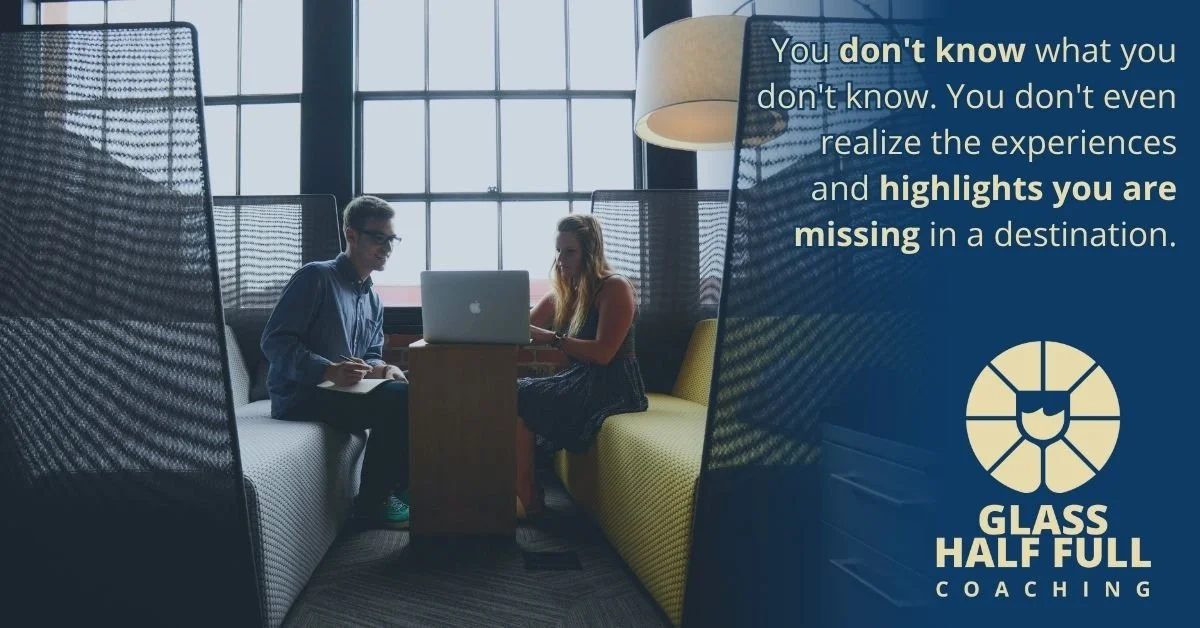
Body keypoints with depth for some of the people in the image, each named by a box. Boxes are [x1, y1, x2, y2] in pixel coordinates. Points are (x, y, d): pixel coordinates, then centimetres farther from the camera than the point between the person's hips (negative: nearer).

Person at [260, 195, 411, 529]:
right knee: (397, 398, -26)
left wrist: (380, 368, -6)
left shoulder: (374, 300, 17)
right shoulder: (316, 277, -9)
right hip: (300, 395, -8)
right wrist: (328, 370, -29)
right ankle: (373, 501, -13)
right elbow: (274, 341, -15)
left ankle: (402, 485, 1)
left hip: (342, 390, 8)